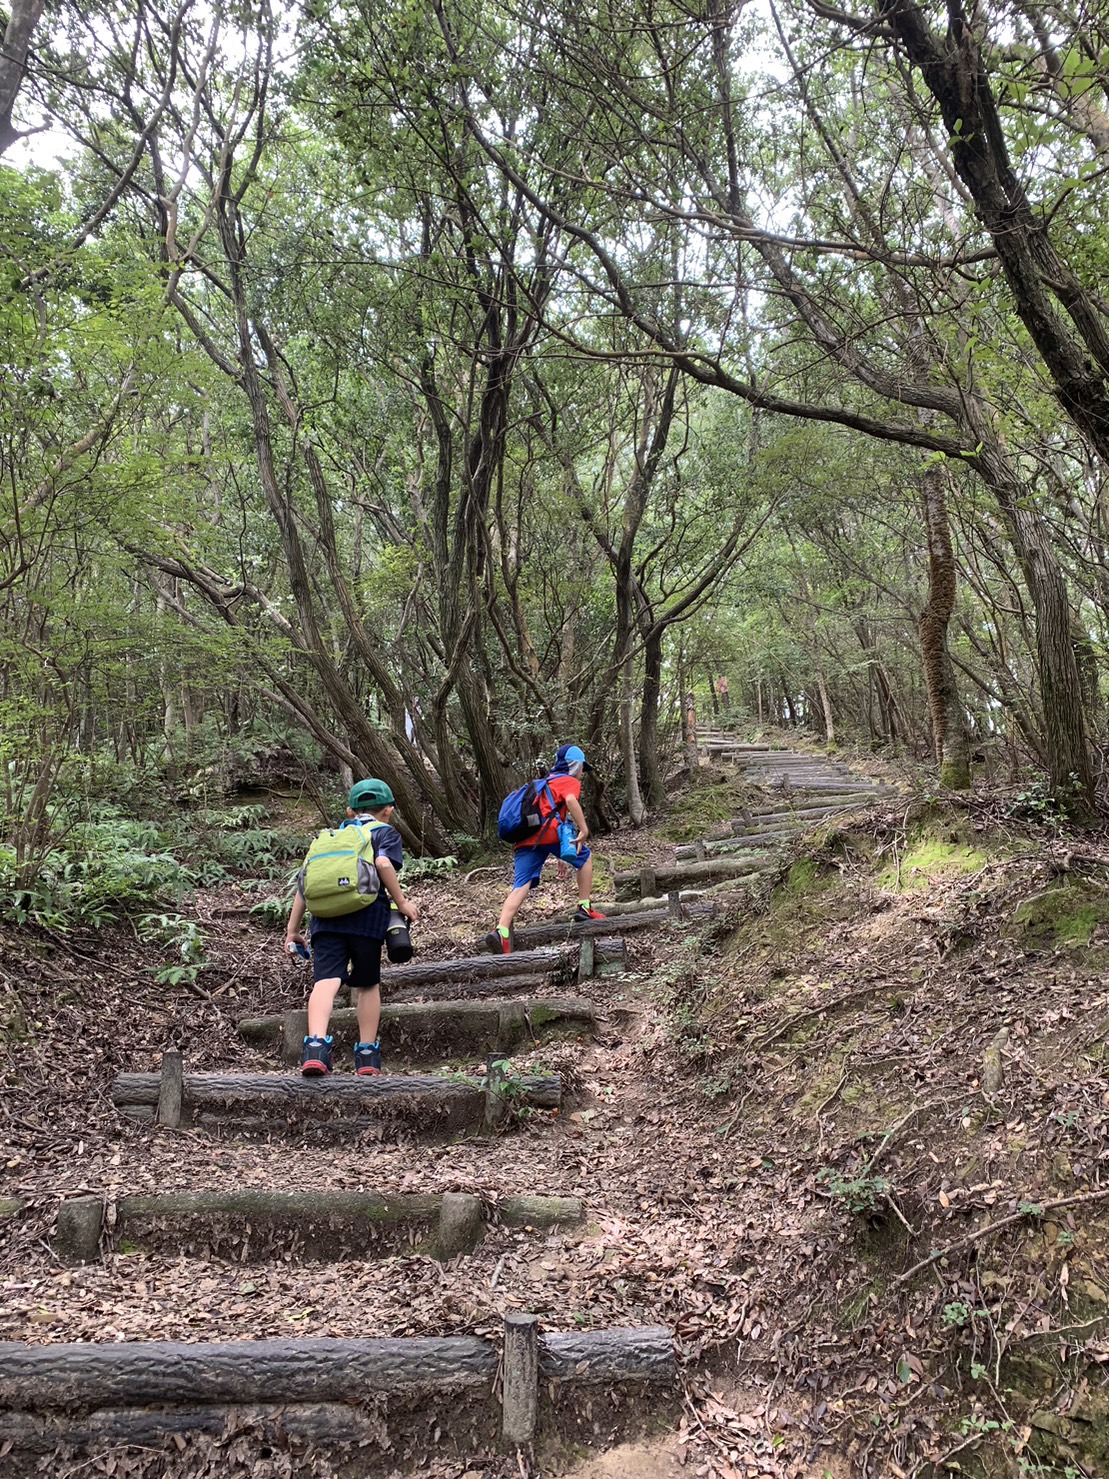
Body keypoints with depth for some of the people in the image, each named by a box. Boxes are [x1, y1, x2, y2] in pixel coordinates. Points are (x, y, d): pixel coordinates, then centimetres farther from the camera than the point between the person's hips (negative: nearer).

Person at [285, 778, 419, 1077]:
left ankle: (316, 1046, -30)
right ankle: (367, 1054, 18)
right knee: (367, 984, 14)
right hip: (367, 917, -2)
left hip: (325, 917, 3)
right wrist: (401, 902, 0)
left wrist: (292, 929, 24)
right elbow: (383, 863, -10)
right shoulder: (386, 833, 14)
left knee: (325, 980, -10)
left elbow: (305, 881, 22)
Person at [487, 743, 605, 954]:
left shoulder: (546, 783, 40)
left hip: (525, 841, 6)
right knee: (585, 857, 18)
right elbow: (571, 800, -11)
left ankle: (501, 931, -25)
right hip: (547, 833, -6)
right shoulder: (570, 782, 15)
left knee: (521, 887, -6)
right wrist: (584, 829, -12)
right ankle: (585, 907, 18)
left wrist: (560, 858, 44)